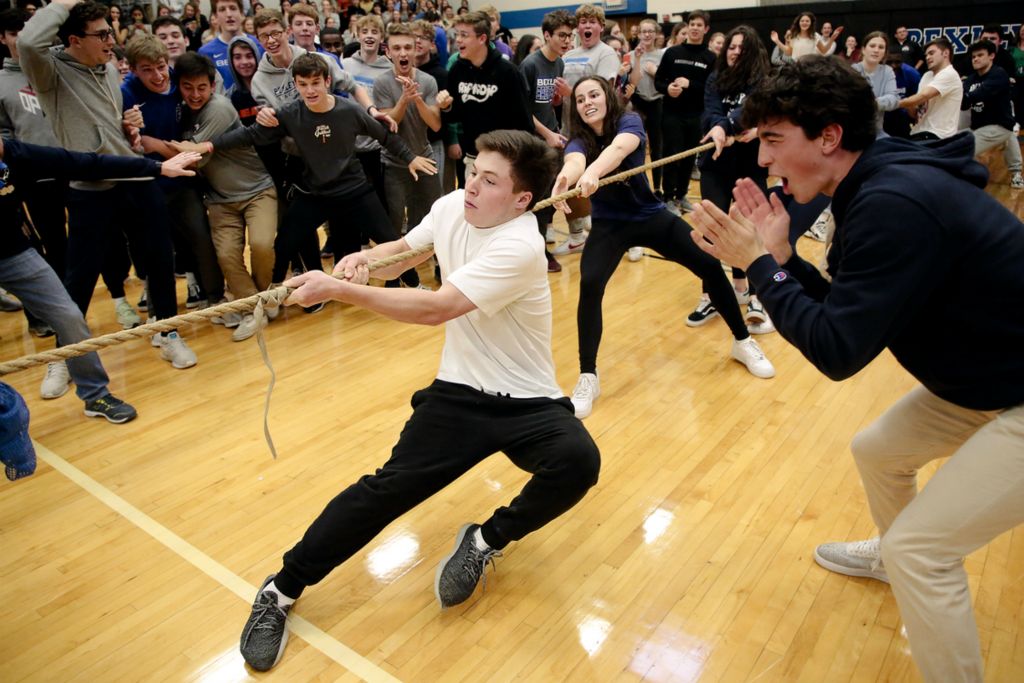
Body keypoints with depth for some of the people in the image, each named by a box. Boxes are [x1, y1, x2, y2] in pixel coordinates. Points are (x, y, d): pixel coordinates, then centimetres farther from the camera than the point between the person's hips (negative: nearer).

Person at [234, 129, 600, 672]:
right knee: (390, 487, -12)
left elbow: (437, 308, -31)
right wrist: (362, 258, -3)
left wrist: (340, 289, -31)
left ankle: (485, 541, -6)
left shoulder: (519, 247, -23)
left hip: (527, 401, -3)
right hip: (459, 391, 4)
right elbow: (404, 250, 19)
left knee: (578, 462, -31)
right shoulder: (451, 206, 0)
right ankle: (280, 592, 3)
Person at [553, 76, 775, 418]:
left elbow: (619, 148, -41)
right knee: (589, 285, -25)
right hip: (609, 225, -1)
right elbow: (574, 162, -40)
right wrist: (563, 180, -66)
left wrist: (592, 173, -64)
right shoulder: (579, 141, -14)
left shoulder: (629, 121, -16)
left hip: (651, 216, 1)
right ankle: (588, 378, -15)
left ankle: (743, 342, 18)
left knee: (710, 265, -6)